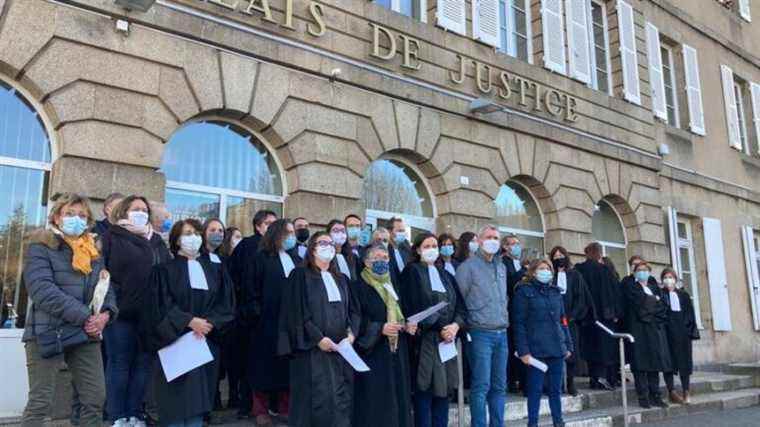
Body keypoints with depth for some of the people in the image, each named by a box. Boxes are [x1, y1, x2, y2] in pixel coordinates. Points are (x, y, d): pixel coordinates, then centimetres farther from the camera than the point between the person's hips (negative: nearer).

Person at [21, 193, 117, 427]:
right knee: (40, 402, -1)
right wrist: (84, 316, -19)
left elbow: (107, 286, 14)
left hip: (87, 334, 5)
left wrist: (106, 313, -8)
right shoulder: (41, 246, -3)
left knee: (96, 399, 5)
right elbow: (42, 290, -16)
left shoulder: (94, 250, 16)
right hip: (48, 332, -5)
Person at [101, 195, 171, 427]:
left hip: (150, 312, 4)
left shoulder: (157, 241, 16)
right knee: (120, 364, 2)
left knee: (143, 363, 7)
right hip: (121, 311, -4)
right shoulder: (112, 237, 3)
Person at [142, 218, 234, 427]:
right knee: (177, 394, -5)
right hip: (175, 341, -3)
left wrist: (210, 323, -13)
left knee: (198, 394, 4)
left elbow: (225, 303, 4)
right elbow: (162, 305, -9)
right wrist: (190, 321, -18)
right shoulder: (165, 270, 1)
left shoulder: (214, 271, 12)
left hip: (206, 342, 3)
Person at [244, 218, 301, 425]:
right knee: (267, 364, 3)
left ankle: (284, 407, 18)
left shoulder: (296, 259, 13)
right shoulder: (262, 258, -2)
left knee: (288, 364, 7)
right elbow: (251, 289, -5)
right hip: (268, 320, -4)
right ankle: (261, 410, 13)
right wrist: (255, 313, -13)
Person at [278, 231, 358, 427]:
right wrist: (318, 338, -17)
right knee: (317, 400, -8)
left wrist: (351, 333, -5)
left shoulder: (341, 279, 18)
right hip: (313, 350, -6)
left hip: (341, 349, 6)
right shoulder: (301, 275, -1)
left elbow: (351, 310, 14)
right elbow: (297, 312, -9)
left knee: (341, 400, 5)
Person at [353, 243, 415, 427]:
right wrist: (380, 329, -23)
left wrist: (408, 327, -2)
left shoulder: (392, 286, 16)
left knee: (398, 396, 7)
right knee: (376, 404, -5)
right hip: (372, 352, -6)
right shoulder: (360, 286, -5)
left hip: (397, 353, 6)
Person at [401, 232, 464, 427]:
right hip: (425, 340, -5)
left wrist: (455, 325, -8)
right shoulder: (412, 272, 0)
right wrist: (439, 330, -13)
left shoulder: (444, 274, 19)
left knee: (443, 390, 7)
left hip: (448, 340, 6)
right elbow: (413, 307, -10)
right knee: (425, 392, -4)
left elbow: (459, 305, 12)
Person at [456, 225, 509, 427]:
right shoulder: (468, 266, -5)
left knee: (499, 386, 10)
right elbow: (459, 300, -5)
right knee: (481, 385, -7)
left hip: (501, 333, 6)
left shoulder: (502, 267, 16)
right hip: (480, 333, -6)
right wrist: (468, 321, -3)